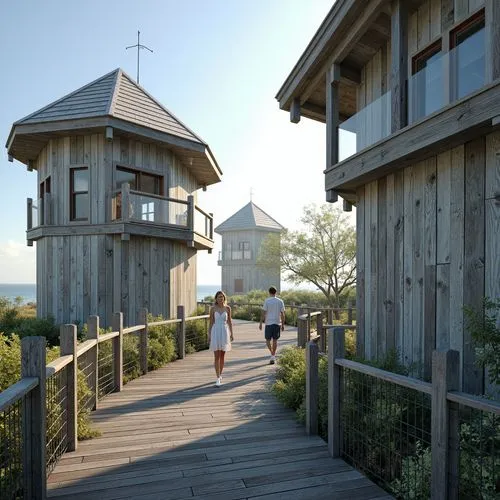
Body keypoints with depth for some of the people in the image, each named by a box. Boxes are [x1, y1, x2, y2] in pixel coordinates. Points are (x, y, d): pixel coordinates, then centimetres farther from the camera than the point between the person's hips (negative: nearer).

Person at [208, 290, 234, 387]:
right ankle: (218, 378, -6)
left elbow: (229, 321, 9)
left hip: (225, 332, 1)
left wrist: (231, 334, 5)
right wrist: (209, 335, 2)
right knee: (217, 356, -6)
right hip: (215, 332, -1)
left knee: (222, 356, 10)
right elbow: (211, 322, 4)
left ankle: (220, 375, 28)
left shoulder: (227, 308, 2)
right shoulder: (213, 308, 0)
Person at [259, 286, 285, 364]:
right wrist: (283, 324, 11)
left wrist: (260, 323, 0)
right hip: (277, 323, 3)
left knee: (268, 340, 6)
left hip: (269, 323, -3)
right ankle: (273, 356, 19)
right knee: (275, 340, 12)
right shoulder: (280, 301, 3)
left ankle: (272, 355, -9)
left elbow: (263, 313, -7)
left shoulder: (267, 301, -6)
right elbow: (282, 314, 4)